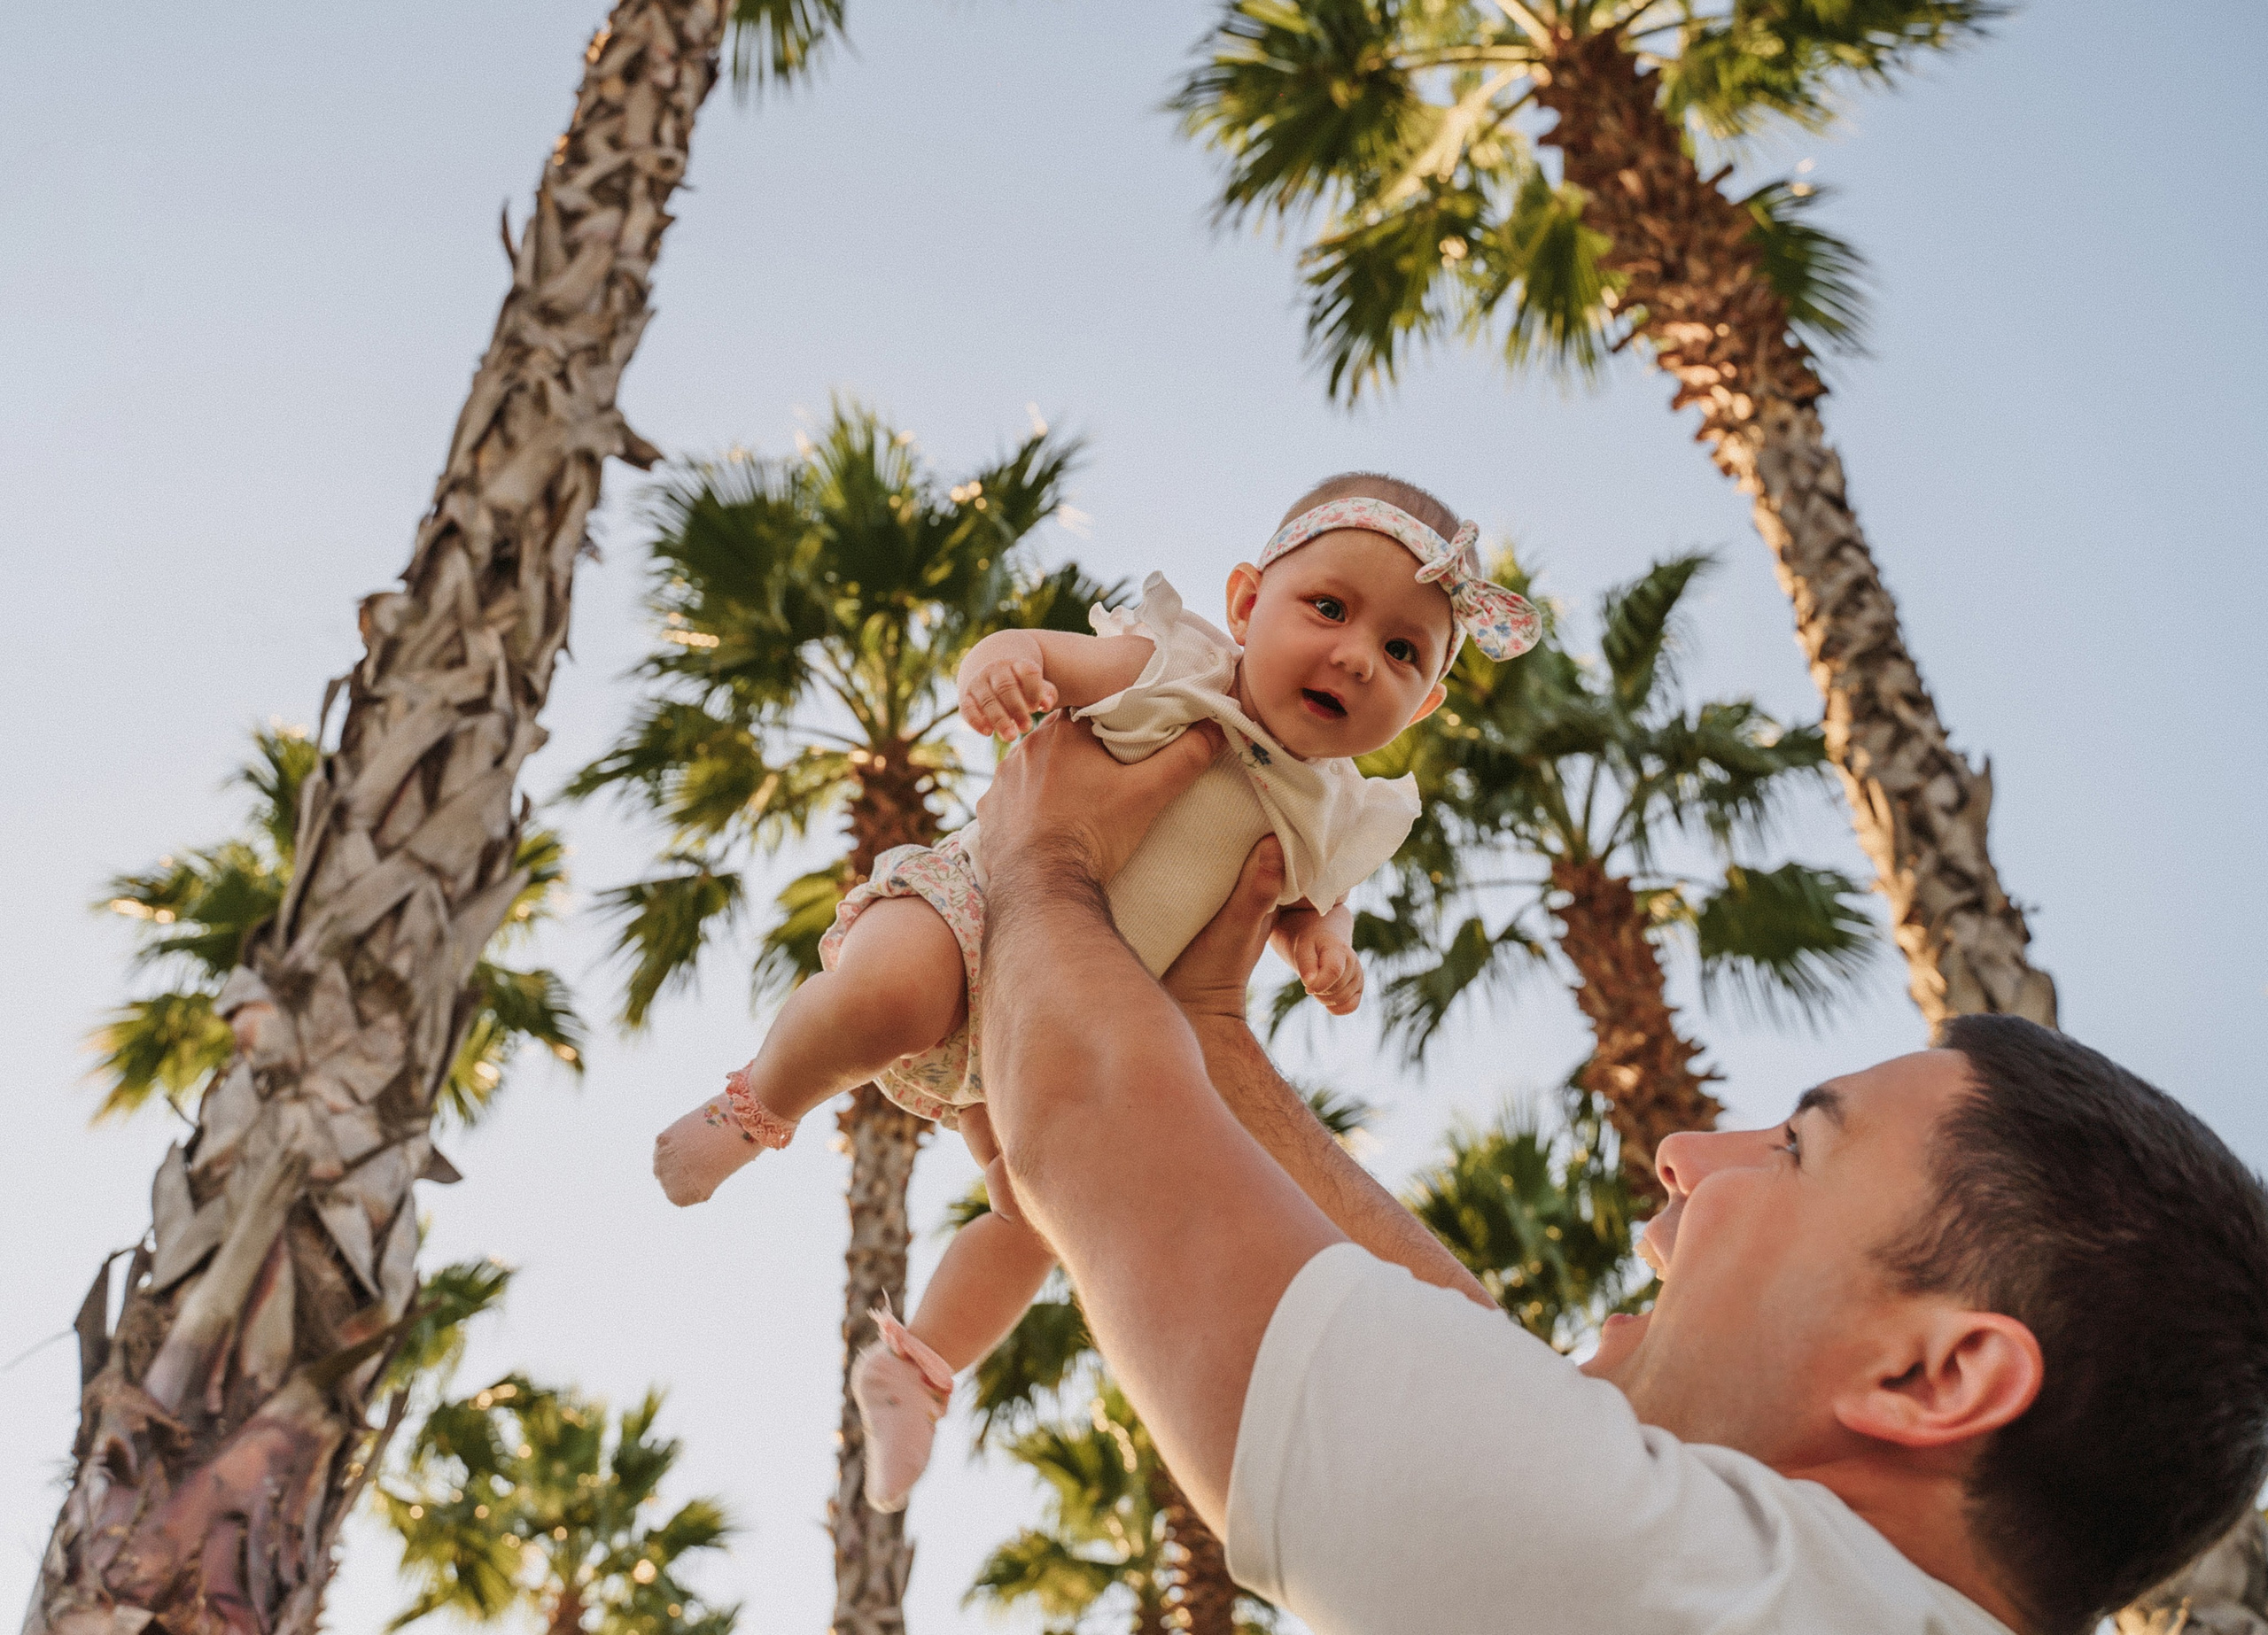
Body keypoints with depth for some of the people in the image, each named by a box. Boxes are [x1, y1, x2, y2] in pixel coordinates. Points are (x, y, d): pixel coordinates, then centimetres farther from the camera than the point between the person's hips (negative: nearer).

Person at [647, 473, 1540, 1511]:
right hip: (972, 906, -6)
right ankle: (763, 1106, -4)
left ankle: (915, 1368, 28)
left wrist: (1322, 942, -6)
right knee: (885, 1000, -37)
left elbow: (1308, 896, 18)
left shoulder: (1332, 815, -2)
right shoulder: (1171, 671, -17)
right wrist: (1000, 660, -37)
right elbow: (1023, 661, -11)